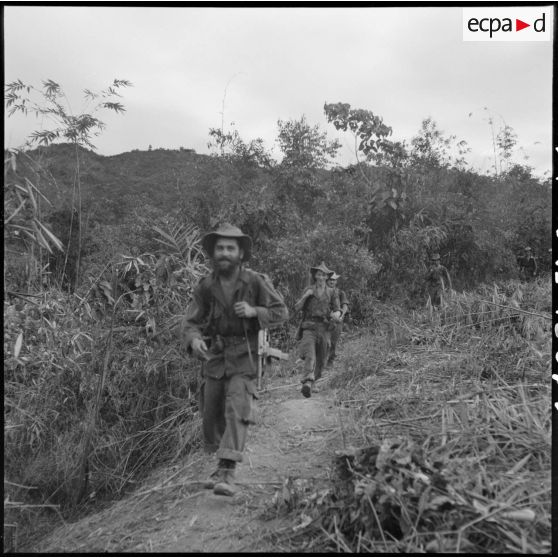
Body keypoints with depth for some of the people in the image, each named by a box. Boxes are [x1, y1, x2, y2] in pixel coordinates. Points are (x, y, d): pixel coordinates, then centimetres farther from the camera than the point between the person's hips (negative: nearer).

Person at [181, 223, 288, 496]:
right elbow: (190, 322, -5)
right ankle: (222, 462, 34)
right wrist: (194, 340, -27)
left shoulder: (256, 281, -11)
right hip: (214, 355, 4)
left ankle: (227, 473, -12)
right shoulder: (206, 286, -4)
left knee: (236, 409, -17)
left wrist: (254, 311, -21)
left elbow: (281, 312, -3)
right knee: (211, 413, 11)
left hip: (244, 355, -3)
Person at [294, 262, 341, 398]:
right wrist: (305, 296, -11)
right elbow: (297, 308, 5)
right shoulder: (308, 290, 9)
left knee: (320, 359, 7)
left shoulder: (332, 293, 9)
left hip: (324, 328, 2)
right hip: (309, 327, -2)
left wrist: (336, 315, -21)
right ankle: (307, 383, -35)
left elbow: (337, 310, 3)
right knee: (309, 356, -21)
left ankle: (311, 383, 27)